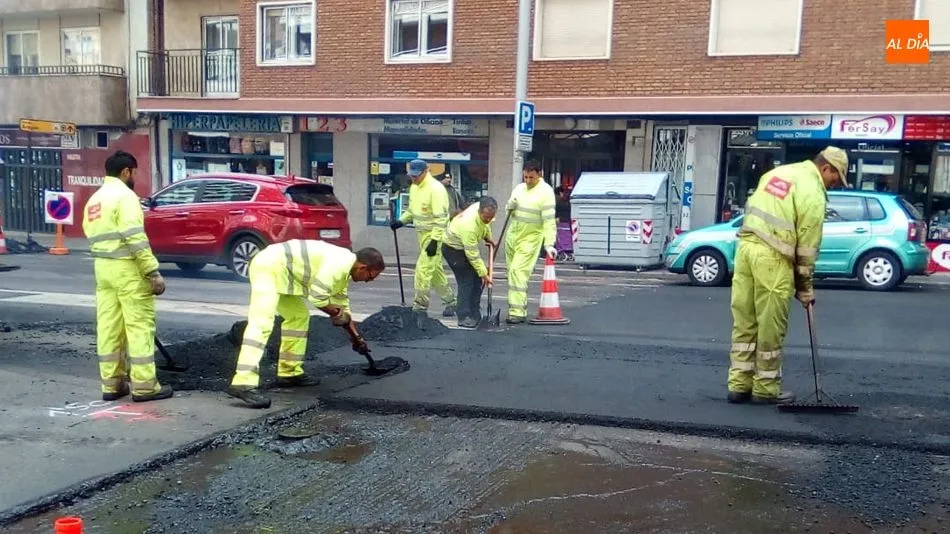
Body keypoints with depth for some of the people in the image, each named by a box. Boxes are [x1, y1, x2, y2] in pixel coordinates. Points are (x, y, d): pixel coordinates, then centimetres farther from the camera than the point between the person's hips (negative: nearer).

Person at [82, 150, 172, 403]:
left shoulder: (93, 200, 18)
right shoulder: (124, 195, -10)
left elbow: (92, 236, 15)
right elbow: (135, 237, -19)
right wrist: (153, 272, -19)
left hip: (102, 267, 9)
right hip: (127, 268, -8)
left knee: (108, 326, 9)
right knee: (139, 325, -4)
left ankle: (111, 384, 14)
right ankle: (144, 386, -3)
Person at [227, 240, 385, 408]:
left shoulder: (343, 269, 16)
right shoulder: (339, 264, -16)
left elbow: (342, 306, 27)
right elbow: (317, 296, -20)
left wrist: (356, 337, 32)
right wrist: (336, 313, -2)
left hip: (277, 270, 11)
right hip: (268, 266, -11)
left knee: (299, 316, 20)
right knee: (262, 324, -23)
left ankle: (289, 373, 24)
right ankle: (244, 384, -33)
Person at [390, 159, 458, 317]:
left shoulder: (436, 188, -19)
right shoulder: (414, 187, 8)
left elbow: (441, 218, -22)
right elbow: (412, 209, 21)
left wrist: (434, 240, -25)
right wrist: (401, 221, 4)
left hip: (434, 234, -9)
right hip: (422, 233, 9)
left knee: (423, 269, -11)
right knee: (435, 269, 16)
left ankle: (420, 306, -3)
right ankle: (450, 302, 28)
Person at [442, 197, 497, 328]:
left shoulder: (483, 209, -17)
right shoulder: (469, 226, -39)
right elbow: (473, 256, -31)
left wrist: (488, 238, 17)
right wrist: (484, 274, -24)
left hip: (467, 245, 9)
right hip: (453, 248, -9)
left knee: (478, 280, 7)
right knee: (466, 281, -14)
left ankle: (475, 314, 16)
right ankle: (464, 318, -9)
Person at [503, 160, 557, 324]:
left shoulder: (545, 192, -13)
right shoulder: (519, 188, 8)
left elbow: (549, 220, -18)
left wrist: (549, 244, -25)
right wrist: (510, 206, -6)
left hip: (530, 239, -7)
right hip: (512, 236, 7)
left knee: (518, 271, -16)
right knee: (513, 272, 9)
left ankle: (517, 312, -15)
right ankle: (521, 308, 19)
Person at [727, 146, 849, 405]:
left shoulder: (779, 171, 17)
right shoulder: (813, 193, -6)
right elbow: (807, 246, -6)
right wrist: (806, 288, 4)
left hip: (746, 245, 8)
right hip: (772, 256, -7)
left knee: (744, 322, 10)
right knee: (770, 328, 3)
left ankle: (739, 385, 14)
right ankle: (766, 389, 11)